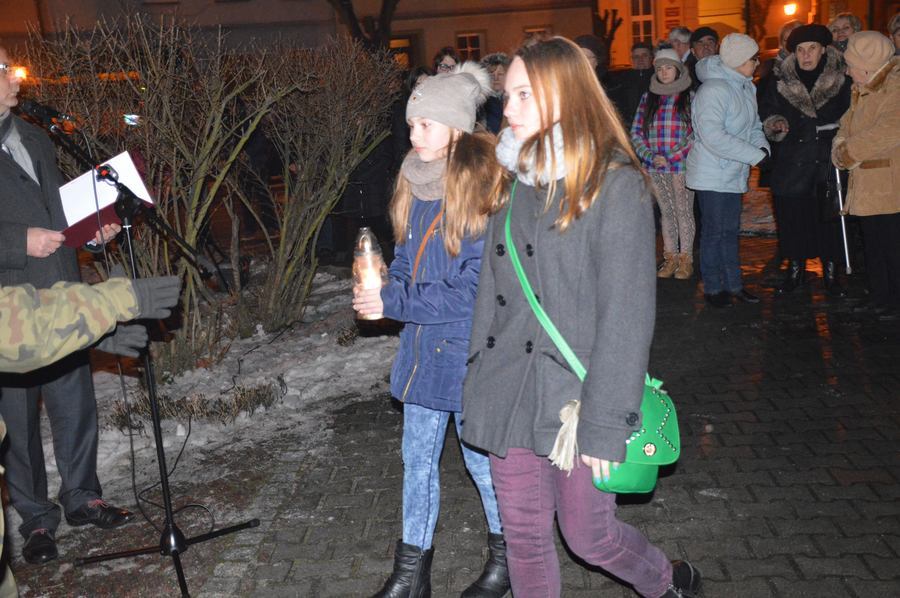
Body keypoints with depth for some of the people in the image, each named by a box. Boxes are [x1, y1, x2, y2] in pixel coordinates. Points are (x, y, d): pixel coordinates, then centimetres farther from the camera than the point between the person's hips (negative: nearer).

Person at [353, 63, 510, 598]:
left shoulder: (485, 191, -19)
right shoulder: (418, 184, 3)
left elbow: (474, 289, -21)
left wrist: (395, 304, -19)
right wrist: (382, 288, -7)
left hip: (469, 350, -7)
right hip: (423, 345, 7)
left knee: (482, 458, 10)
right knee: (418, 457, 16)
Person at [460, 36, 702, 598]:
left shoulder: (616, 185, -11)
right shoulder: (515, 182, 8)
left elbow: (627, 315, -14)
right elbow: (492, 293, 11)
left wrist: (604, 422, -17)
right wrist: (478, 383, 8)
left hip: (575, 398, -6)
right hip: (508, 395, 6)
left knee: (590, 537, 9)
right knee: (524, 539, 14)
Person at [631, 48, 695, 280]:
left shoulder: (690, 97, 0)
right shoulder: (648, 98, 10)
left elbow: (697, 133, -6)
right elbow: (636, 132, 7)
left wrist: (673, 157, -13)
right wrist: (651, 156, -7)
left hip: (682, 166, -3)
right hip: (655, 169, 3)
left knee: (684, 212, 1)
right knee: (666, 212, 10)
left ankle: (686, 259, 10)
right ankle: (670, 258, 17)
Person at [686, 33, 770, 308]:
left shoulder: (745, 87, 9)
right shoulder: (714, 90, -20)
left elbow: (754, 125, 18)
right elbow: (713, 136, -29)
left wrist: (762, 146, -5)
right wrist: (755, 155, -23)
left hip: (734, 174, 9)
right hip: (712, 175, -9)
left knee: (730, 230, 15)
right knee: (714, 232, 0)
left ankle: (733, 284, 24)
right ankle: (712, 288, 12)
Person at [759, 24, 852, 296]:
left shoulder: (841, 80, 1)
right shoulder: (781, 84, 2)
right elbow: (766, 115, 9)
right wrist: (776, 125, -11)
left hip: (828, 163, -1)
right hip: (791, 165, 1)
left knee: (829, 218, 5)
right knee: (792, 218, 6)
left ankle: (830, 271, 20)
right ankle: (795, 269, 23)